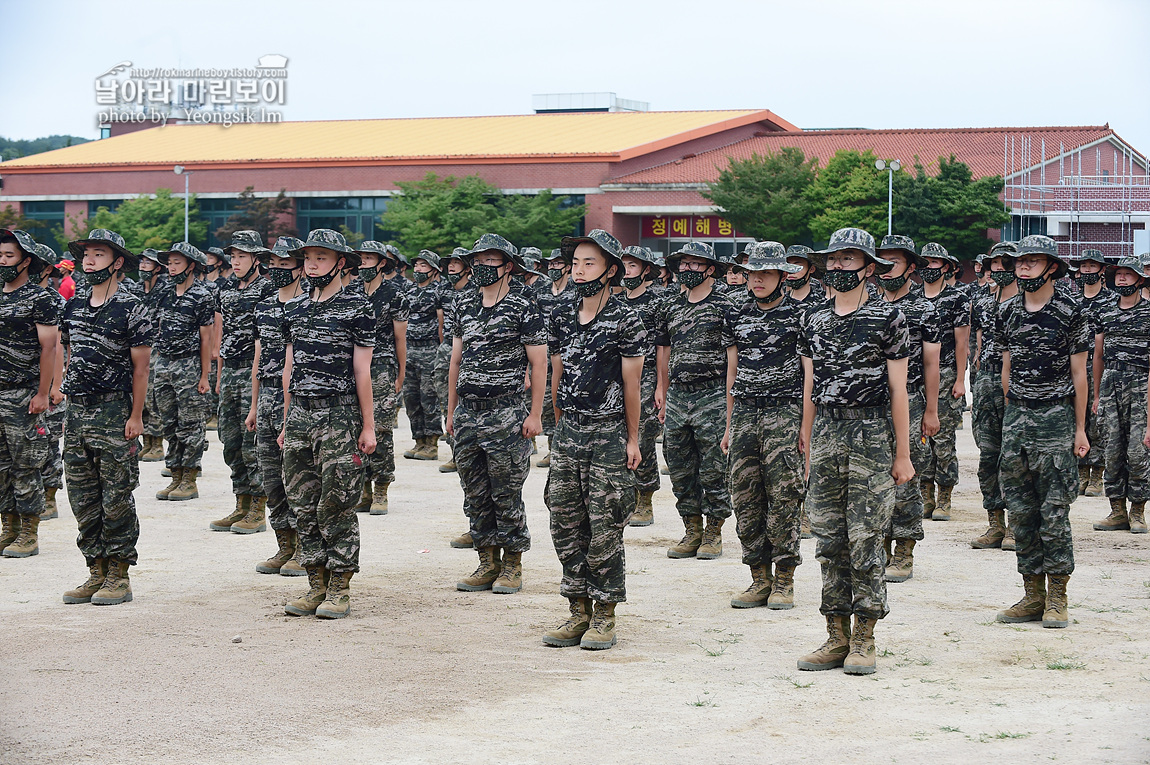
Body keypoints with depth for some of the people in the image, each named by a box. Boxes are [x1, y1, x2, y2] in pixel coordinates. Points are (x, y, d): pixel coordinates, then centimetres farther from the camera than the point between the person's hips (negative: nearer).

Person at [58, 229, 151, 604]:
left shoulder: (131, 309, -7)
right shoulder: (74, 307, 11)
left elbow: (140, 367, -7)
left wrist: (136, 417, -10)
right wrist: (70, 413, 14)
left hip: (115, 413, -6)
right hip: (78, 412, 6)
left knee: (116, 499, -2)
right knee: (83, 500, 8)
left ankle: (119, 577, 5)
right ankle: (96, 572, 16)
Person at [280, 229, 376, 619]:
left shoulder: (357, 308, -4)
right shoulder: (294, 308, 13)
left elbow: (362, 371, -6)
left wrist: (368, 426, -8)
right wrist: (286, 421, 16)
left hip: (338, 416, -6)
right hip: (299, 416, 6)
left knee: (336, 506, -4)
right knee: (304, 505, 7)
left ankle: (340, 590, 2)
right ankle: (316, 585, 15)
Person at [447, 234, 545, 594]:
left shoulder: (524, 309, -6)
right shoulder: (463, 307, 11)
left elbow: (538, 363, -6)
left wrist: (535, 414, -10)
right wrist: (451, 410, 15)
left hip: (506, 415, -6)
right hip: (467, 414, 6)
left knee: (506, 494, -1)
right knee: (475, 494, 9)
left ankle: (512, 566, 8)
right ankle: (488, 563, 18)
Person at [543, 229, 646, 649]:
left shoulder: (625, 321, -7)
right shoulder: (561, 318, 9)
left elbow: (631, 384, -5)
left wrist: (632, 440, -5)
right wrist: (560, 428, 15)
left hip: (608, 434, -5)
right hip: (568, 433, 6)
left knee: (605, 529, -3)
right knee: (565, 525, 6)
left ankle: (605, 618, 6)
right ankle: (579, 613, 15)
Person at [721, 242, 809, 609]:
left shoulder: (799, 314, -3)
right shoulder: (737, 315, 11)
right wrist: (730, 426, 16)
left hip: (784, 412, -5)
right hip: (745, 413, 5)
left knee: (783, 496, -6)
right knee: (745, 499, 3)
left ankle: (784, 581, 3)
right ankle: (760, 579, 11)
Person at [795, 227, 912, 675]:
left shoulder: (888, 318, -2)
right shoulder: (815, 321, 12)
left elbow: (898, 390, -1)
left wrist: (902, 454, -3)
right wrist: (809, 446, 14)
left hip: (871, 432, -5)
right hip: (826, 433, 5)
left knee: (865, 538, -5)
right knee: (829, 539, 5)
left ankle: (864, 639, 2)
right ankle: (837, 636, 11)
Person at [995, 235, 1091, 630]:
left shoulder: (1070, 311, -5)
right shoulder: (1008, 312, 9)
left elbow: (1079, 373, -2)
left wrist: (1080, 429, -3)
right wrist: (1011, 416, 15)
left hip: (1055, 417, -5)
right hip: (1016, 416, 5)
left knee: (1054, 510, -5)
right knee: (1021, 510, 6)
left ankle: (1057, 598, 2)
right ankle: (1032, 595, 13)